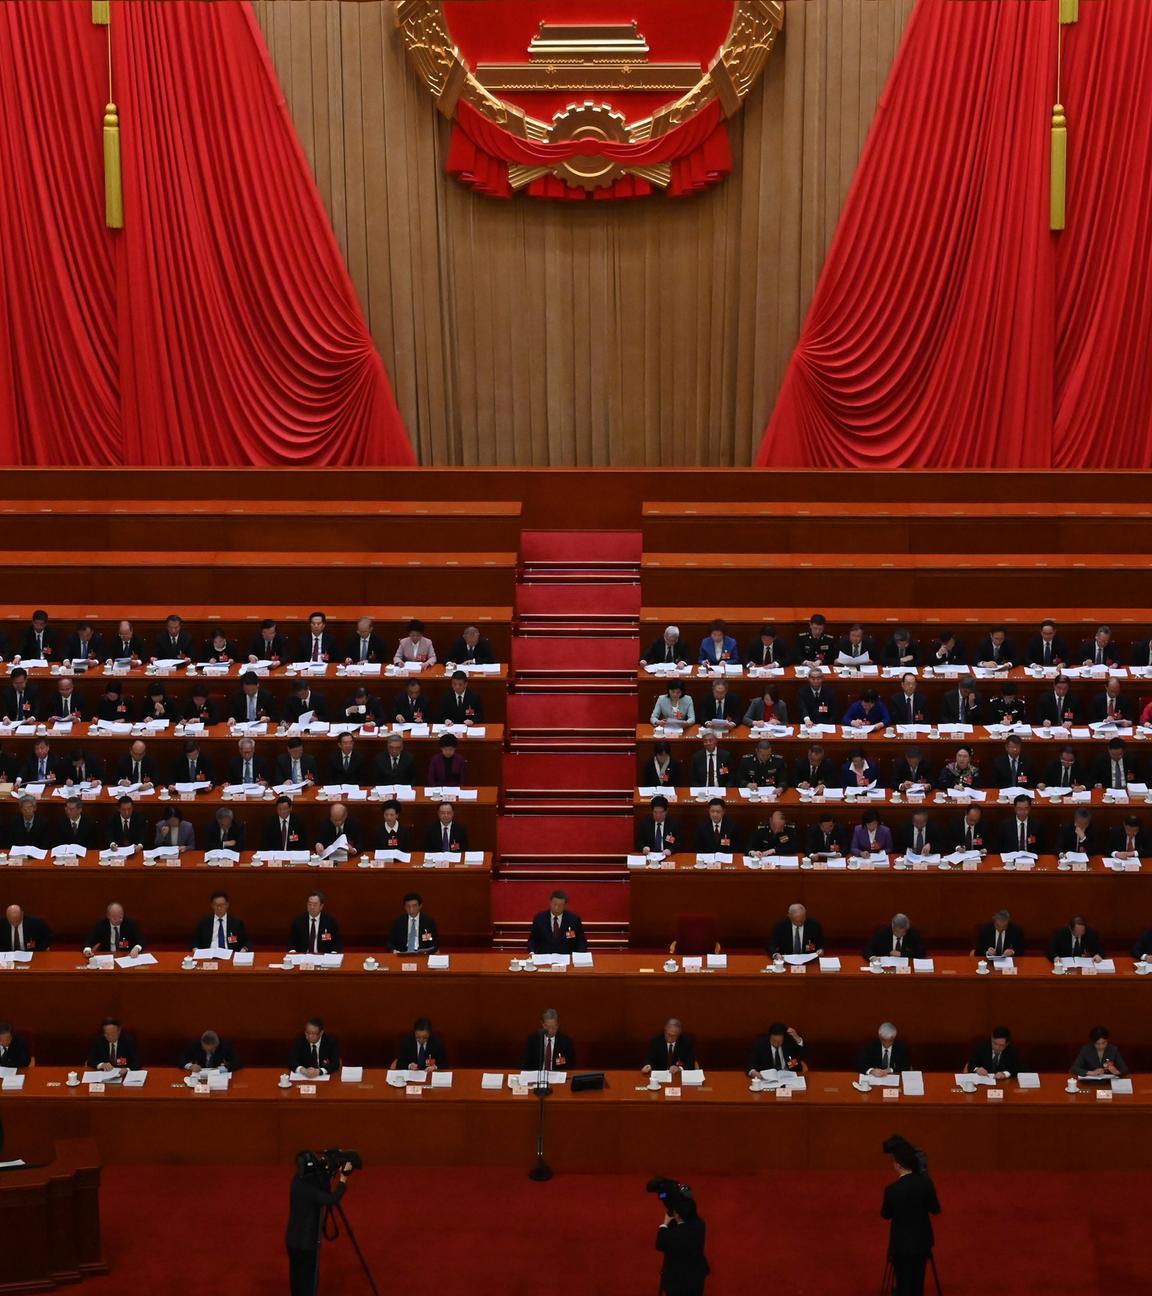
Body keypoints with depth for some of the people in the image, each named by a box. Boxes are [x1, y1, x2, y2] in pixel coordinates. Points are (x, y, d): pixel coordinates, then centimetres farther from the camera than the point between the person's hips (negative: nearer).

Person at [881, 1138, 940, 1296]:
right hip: (922, 1241, 3)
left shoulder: (892, 1190, -23)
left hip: (902, 1243, -3)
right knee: (918, 1283, 18)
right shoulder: (926, 1183, -14)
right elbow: (935, 1210, -1)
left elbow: (885, 1215, -6)